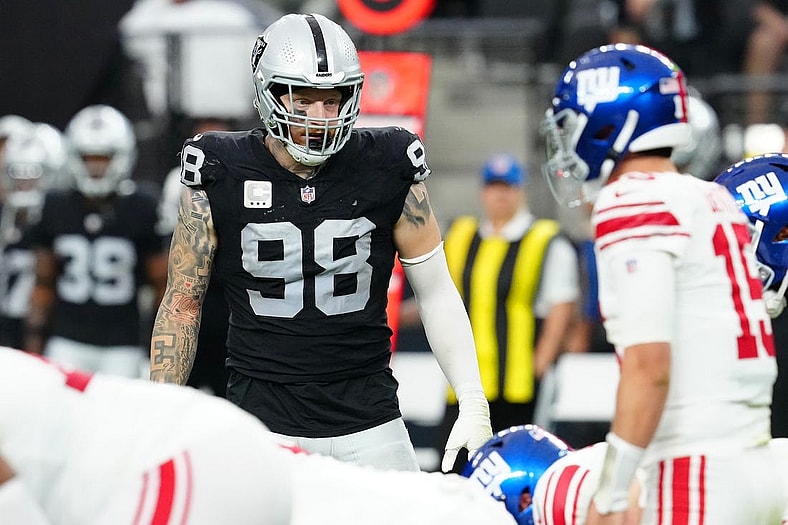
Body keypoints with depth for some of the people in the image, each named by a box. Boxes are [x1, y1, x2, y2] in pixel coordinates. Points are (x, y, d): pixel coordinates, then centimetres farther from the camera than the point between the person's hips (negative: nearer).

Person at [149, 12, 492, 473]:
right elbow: (183, 304, 6)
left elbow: (437, 293, 7)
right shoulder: (221, 174, -3)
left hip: (370, 424, 1)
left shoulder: (387, 171, -1)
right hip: (262, 424, -1)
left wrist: (473, 404, 0)